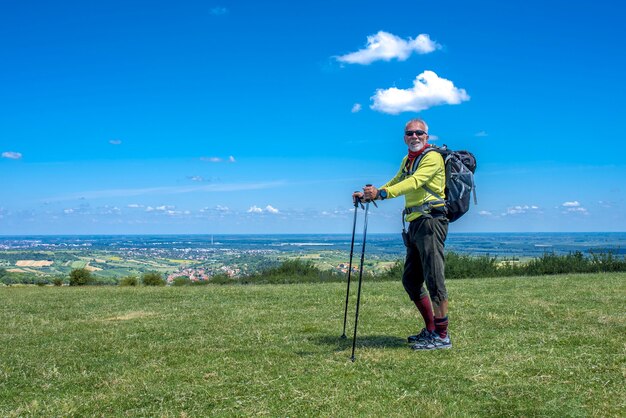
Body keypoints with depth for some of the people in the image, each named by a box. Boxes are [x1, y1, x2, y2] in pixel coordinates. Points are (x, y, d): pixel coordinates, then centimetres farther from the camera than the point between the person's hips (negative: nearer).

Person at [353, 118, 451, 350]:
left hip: (430, 222, -9)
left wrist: (381, 193, -36)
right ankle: (430, 329, 22)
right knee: (410, 280, 11)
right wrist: (368, 195, 21)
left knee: (434, 279, -9)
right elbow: (395, 183, 32)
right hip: (415, 225, 9)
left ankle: (442, 335, -3)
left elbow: (414, 182, -24)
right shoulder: (407, 160, 20)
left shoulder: (432, 157, -8)